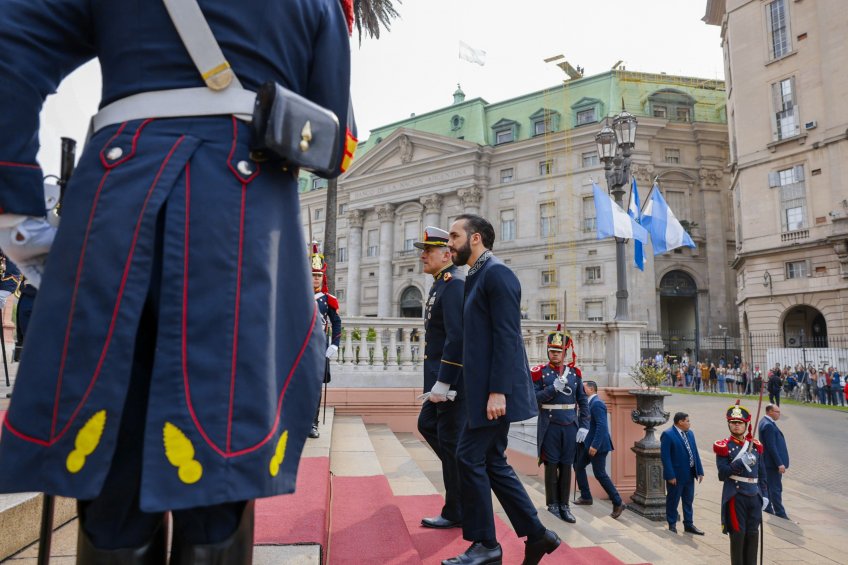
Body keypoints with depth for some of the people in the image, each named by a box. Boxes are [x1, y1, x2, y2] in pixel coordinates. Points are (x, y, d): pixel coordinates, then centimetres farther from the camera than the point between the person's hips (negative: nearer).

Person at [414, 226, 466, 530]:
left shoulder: (453, 284, -16)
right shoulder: (440, 285, 15)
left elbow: (457, 337, -24)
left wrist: (442, 383, -24)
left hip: (452, 379, -10)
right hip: (441, 375, 10)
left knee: (450, 440, 0)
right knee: (427, 424, 19)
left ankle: (456, 513, 14)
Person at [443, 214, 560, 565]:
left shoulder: (497, 273, -12)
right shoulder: (477, 277, 17)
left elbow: (507, 336, -19)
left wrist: (498, 391, -23)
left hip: (495, 391, -9)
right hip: (485, 390, 10)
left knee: (470, 458, -3)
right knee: (492, 462, 13)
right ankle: (535, 534, 24)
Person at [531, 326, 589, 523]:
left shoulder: (574, 373, 6)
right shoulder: (540, 372, -3)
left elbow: (583, 402, 8)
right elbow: (533, 398, -10)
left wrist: (584, 426, 1)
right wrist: (554, 388, -19)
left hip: (570, 427, 3)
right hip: (550, 427, -3)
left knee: (566, 465, 7)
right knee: (551, 465, 4)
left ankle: (564, 505, 17)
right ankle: (552, 504, 17)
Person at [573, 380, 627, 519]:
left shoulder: (597, 403, -19)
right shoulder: (591, 402, 11)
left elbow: (602, 426, -25)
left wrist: (595, 445, -26)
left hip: (598, 445, -10)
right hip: (589, 443, 10)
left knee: (600, 474, -5)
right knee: (578, 466, 14)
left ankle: (618, 503, 6)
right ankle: (586, 497, 24)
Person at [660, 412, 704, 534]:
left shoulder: (690, 433, 8)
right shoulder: (668, 435, -16)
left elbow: (695, 453, 11)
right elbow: (665, 456, -18)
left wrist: (700, 471, 5)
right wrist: (670, 476, -20)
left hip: (689, 474, 7)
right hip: (676, 476, -7)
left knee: (688, 501, 17)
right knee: (673, 501, 7)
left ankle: (689, 524, 30)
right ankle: (672, 525, 21)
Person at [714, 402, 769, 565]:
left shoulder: (755, 446, 10)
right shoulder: (724, 446, -5)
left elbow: (762, 473, 13)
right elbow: (723, 473, -13)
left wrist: (764, 495, 8)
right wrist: (741, 463, -23)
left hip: (754, 496, 5)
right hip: (735, 496, -5)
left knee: (753, 533, 12)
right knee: (738, 533, 2)